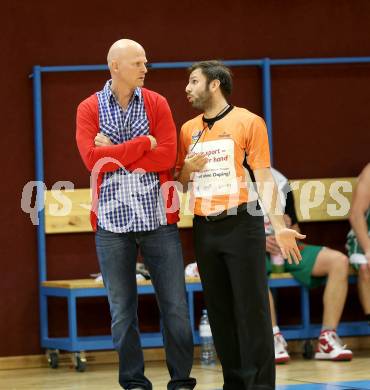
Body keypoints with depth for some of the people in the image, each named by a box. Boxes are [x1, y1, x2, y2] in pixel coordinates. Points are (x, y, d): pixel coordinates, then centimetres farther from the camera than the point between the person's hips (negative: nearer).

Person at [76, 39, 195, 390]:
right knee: (122, 311, 4)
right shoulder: (89, 109, 4)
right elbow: (92, 158, -11)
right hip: (112, 220, -1)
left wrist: (115, 154, -10)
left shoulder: (157, 104, 6)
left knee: (175, 307, 0)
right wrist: (143, 144, -11)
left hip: (157, 218, 1)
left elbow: (168, 156, -7)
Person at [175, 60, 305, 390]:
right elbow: (180, 185, 18)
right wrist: (188, 168, -4)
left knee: (251, 307, -6)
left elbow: (264, 179, -5)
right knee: (219, 310, 7)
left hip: (240, 224, -5)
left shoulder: (248, 122, -2)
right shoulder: (189, 129, 12)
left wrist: (278, 225, -14)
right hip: (204, 228, 5)